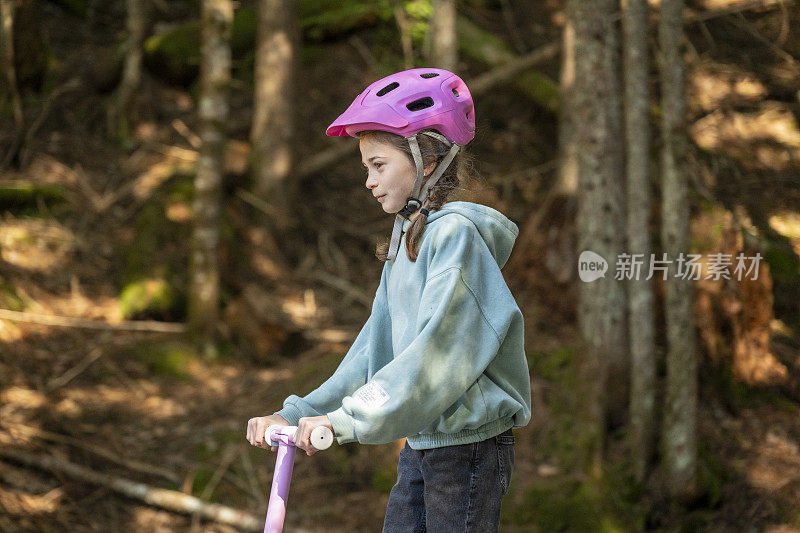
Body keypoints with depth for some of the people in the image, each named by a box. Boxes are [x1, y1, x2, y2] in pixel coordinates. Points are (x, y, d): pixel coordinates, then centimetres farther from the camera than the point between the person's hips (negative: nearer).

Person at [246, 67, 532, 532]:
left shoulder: (457, 233, -15)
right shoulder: (406, 240, 13)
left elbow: (438, 347, -25)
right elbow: (376, 348, 14)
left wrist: (348, 419, -28)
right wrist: (298, 414, 6)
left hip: (470, 445, -8)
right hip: (421, 441, 8)